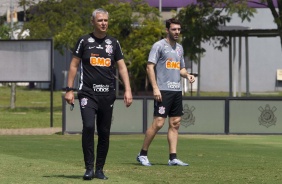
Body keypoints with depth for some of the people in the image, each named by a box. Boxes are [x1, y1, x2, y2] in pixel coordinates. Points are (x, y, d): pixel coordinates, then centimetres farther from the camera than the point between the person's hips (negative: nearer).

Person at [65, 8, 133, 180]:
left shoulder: (114, 43, 10)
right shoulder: (85, 41, 4)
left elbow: (122, 67, 10)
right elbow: (74, 65, 6)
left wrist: (127, 90, -1)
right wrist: (69, 90, -1)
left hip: (108, 95, 3)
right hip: (88, 93, -3)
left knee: (104, 132, 4)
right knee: (88, 127, -18)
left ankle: (99, 169, 14)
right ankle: (89, 168, -11)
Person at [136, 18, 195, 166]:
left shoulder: (179, 48, 19)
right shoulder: (159, 46, -4)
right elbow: (150, 67, -9)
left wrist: (187, 75, 5)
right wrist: (155, 88, -17)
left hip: (177, 91, 8)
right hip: (163, 90, -8)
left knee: (175, 124, 4)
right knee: (158, 123, -11)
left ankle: (173, 158, 6)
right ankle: (142, 154, -1)